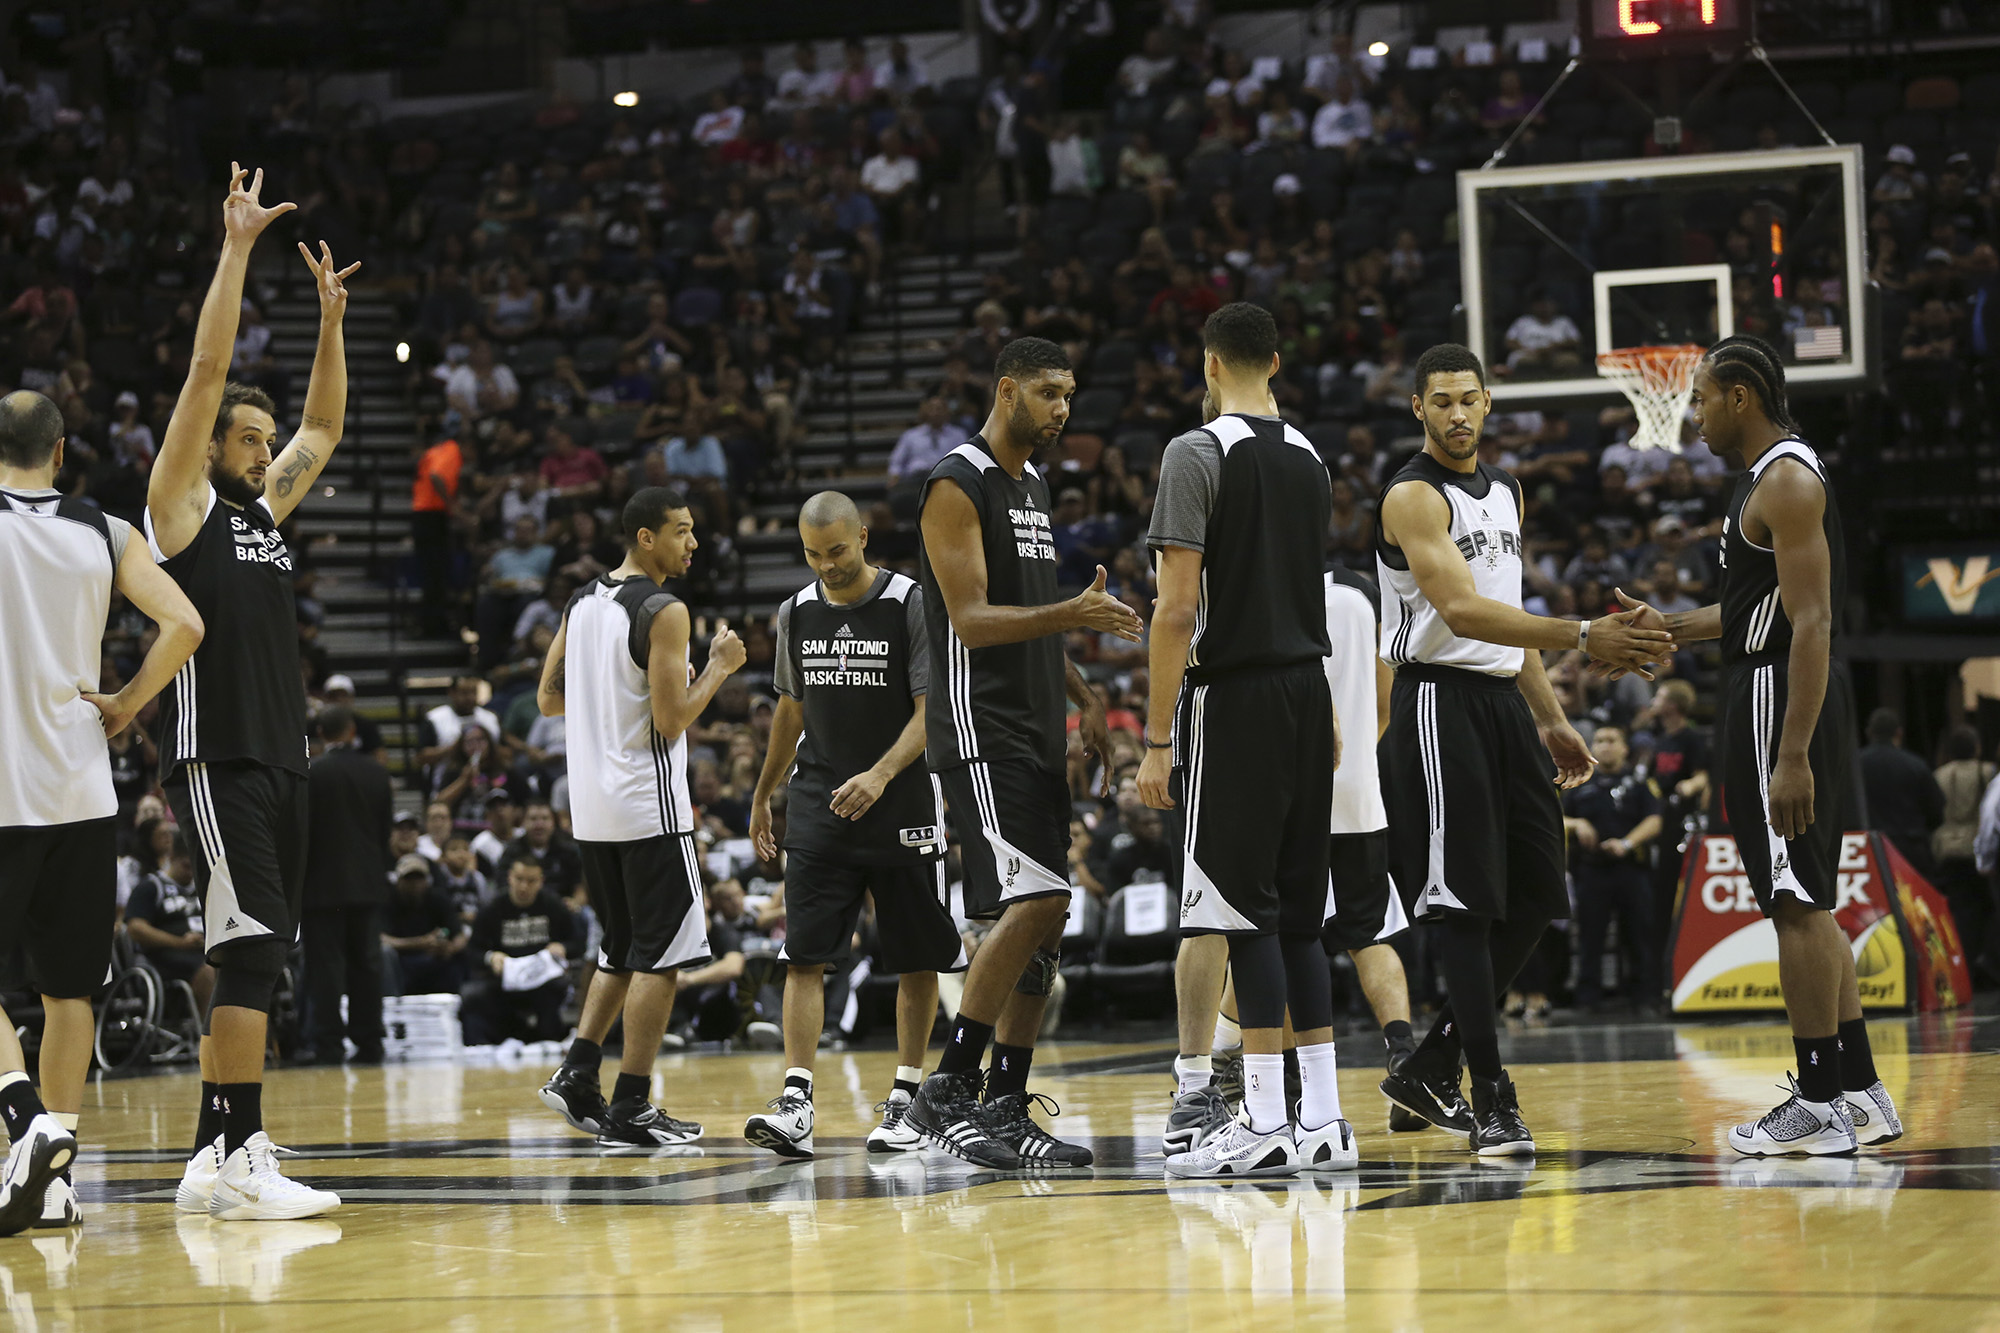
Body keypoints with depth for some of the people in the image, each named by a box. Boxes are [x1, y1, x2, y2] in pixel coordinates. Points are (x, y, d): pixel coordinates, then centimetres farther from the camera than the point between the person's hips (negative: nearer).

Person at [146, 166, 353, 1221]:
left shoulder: (265, 508, 18)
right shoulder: (181, 503, -2)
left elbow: (324, 428, 30)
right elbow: (207, 371, -9)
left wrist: (330, 320, 22)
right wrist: (237, 247, -9)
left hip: (281, 760, 8)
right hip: (214, 763, -8)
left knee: (254, 960, 7)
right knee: (252, 944, -16)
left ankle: (211, 1161, 11)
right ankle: (242, 1157, -19)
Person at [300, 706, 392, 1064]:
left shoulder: (310, 775, -10)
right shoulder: (378, 774, 5)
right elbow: (387, 830, 11)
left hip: (324, 885, -4)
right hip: (368, 884, 4)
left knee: (326, 967, -2)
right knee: (366, 964, 8)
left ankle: (328, 1045, -5)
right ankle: (368, 1044, 9)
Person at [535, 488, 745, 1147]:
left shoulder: (582, 602, 10)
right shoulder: (663, 612, -15)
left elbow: (549, 700, 15)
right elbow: (673, 720, -19)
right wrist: (719, 667, -5)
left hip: (591, 808, 8)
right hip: (648, 806, -8)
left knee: (623, 949, 20)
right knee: (660, 955, -1)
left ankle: (577, 1074, 9)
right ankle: (630, 1110, -2)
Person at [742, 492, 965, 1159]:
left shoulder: (913, 605, -9)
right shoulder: (796, 614, 7)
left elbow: (932, 711, -14)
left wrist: (881, 774, -28)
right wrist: (761, 796, 23)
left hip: (902, 806, -3)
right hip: (819, 805, 3)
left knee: (917, 962, 3)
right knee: (805, 956, -9)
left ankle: (903, 1102, 13)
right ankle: (795, 1106, -14)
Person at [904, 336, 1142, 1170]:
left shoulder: (1034, 489, 18)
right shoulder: (957, 485, -10)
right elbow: (972, 620, -19)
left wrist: (1083, 696, 14)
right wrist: (1071, 614, -31)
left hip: (1036, 733, 9)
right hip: (980, 732, -9)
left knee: (1042, 917, 6)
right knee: (1034, 901, -19)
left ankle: (1007, 1108, 10)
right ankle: (946, 1090, -15)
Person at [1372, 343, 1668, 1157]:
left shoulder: (1505, 492, 16)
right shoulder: (1413, 497, -12)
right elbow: (1461, 609, -24)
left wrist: (1550, 720, 18)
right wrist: (1583, 638, -30)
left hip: (1505, 701, 8)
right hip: (1440, 701, -8)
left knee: (1533, 900, 8)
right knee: (1465, 903, -9)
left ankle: (1430, 1068, 17)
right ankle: (1491, 1099, -8)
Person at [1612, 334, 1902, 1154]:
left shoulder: (1786, 481, -16)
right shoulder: (1769, 475, 17)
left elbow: (1812, 622, -22)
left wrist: (1793, 755, -27)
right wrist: (1671, 627, 22)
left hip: (1783, 696, -11)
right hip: (1766, 691, 11)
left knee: (1797, 903, -7)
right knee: (1810, 904, 13)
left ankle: (1820, 1107, -5)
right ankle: (1860, 1094, 16)